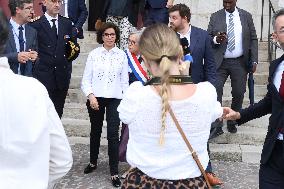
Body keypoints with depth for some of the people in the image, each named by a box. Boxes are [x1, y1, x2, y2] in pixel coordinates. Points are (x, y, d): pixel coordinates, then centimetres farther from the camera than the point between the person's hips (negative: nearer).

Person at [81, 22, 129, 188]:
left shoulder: (122, 55, 2)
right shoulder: (94, 54, 0)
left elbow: (125, 81, 5)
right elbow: (86, 79, 1)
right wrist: (91, 96, -14)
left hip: (115, 99, -1)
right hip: (96, 98, 1)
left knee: (113, 134, -7)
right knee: (95, 131, 16)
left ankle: (114, 172, 1)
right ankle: (93, 162, 37)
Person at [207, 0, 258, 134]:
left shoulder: (246, 16, 6)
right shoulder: (215, 17, 3)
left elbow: (253, 39, 7)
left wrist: (254, 60, -1)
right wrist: (216, 40, -21)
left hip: (239, 62, 1)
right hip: (220, 62, -1)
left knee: (238, 93, 4)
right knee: (215, 91, -9)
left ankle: (232, 122, 22)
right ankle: (216, 124, 1)